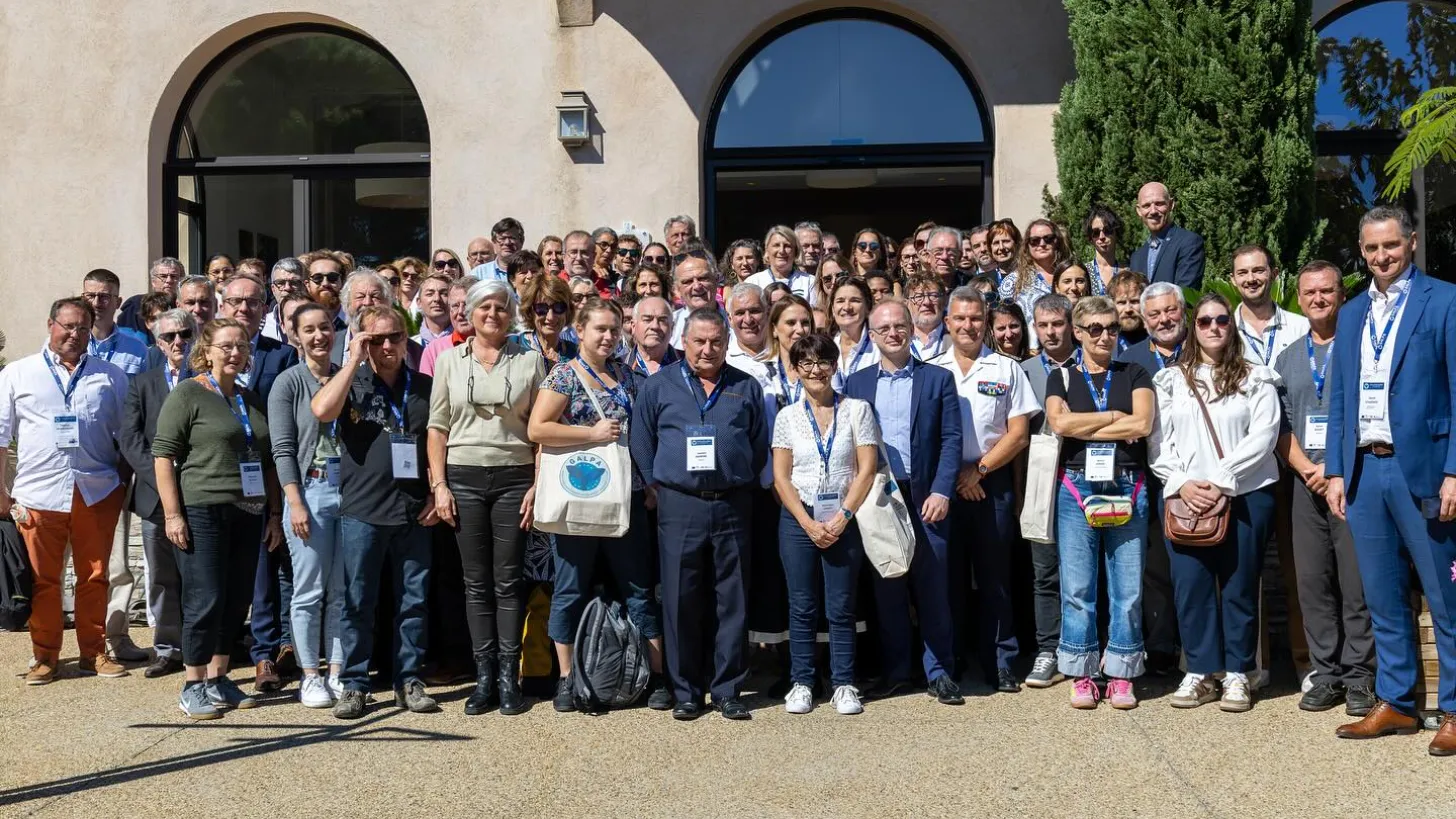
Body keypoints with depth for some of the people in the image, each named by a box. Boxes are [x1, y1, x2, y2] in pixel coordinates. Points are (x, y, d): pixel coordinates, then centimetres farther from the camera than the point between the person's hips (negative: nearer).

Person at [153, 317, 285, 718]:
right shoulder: (188, 393, -2)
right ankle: (193, 687, 7)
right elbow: (163, 455, -7)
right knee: (205, 600, -5)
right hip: (202, 512, -6)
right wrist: (172, 514, -13)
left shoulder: (251, 399, 16)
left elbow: (267, 460, 21)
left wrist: (274, 514, 16)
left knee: (237, 600, 8)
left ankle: (217, 678, 21)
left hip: (248, 514, 6)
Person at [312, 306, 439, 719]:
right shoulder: (350, 383, 3)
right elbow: (322, 411, -18)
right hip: (362, 510, -2)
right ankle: (353, 684, 12)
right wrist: (354, 360, -12)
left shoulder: (425, 387, 10)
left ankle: (409, 681, 17)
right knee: (357, 601, 3)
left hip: (415, 512, 2)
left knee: (414, 601, 7)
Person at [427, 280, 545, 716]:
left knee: (508, 581, 1)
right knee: (476, 582, 5)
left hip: (514, 477, -1)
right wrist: (439, 485, -1)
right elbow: (437, 427, 7)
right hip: (464, 478, 1)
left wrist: (538, 485, -5)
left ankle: (509, 677, 7)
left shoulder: (530, 360, 4)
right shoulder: (450, 360, 7)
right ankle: (484, 677, 11)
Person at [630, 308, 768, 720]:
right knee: (681, 602, 1)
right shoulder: (658, 386, 6)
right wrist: (655, 487, 0)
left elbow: (760, 447, 13)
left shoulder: (746, 388, 10)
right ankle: (685, 691, 11)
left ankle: (728, 690, 12)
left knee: (731, 601, 4)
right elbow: (642, 443, 7)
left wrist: (743, 485, 6)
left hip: (732, 505, 1)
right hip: (679, 507, -1)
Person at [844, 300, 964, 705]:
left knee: (933, 590, 1)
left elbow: (951, 440, 0)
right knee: (886, 590, 7)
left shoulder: (938, 379, 5)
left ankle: (939, 672, 10)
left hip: (926, 499, -2)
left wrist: (941, 493, -10)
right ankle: (894, 671, 16)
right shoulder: (856, 383, 11)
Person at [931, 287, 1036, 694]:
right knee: (948, 573, 5)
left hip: (993, 482, -1)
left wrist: (979, 469, -8)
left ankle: (1000, 663, 9)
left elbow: (1019, 433, 1)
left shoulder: (1007, 369, 6)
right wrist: (951, 476, -5)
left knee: (994, 575, 3)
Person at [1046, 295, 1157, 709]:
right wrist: (1114, 417, -4)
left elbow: (1142, 424, -6)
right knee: (1077, 585, -1)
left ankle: (1121, 675, 8)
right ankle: (1082, 674, 7)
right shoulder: (1062, 377, 11)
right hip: (1077, 486, 0)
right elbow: (1059, 422, -8)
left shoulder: (1135, 375, 11)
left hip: (1127, 487, 0)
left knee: (1127, 585, 0)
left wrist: (1083, 428, -5)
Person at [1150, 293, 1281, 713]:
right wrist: (1181, 483, -9)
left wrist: (1221, 480, -14)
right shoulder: (1170, 380, 12)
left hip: (1245, 494, -2)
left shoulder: (1256, 378, 5)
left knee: (1239, 584, 2)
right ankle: (1200, 672, 10)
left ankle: (1237, 674, 10)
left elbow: (1263, 435, -6)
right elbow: (1159, 441, 6)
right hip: (1184, 496, 2)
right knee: (1190, 584, 1)